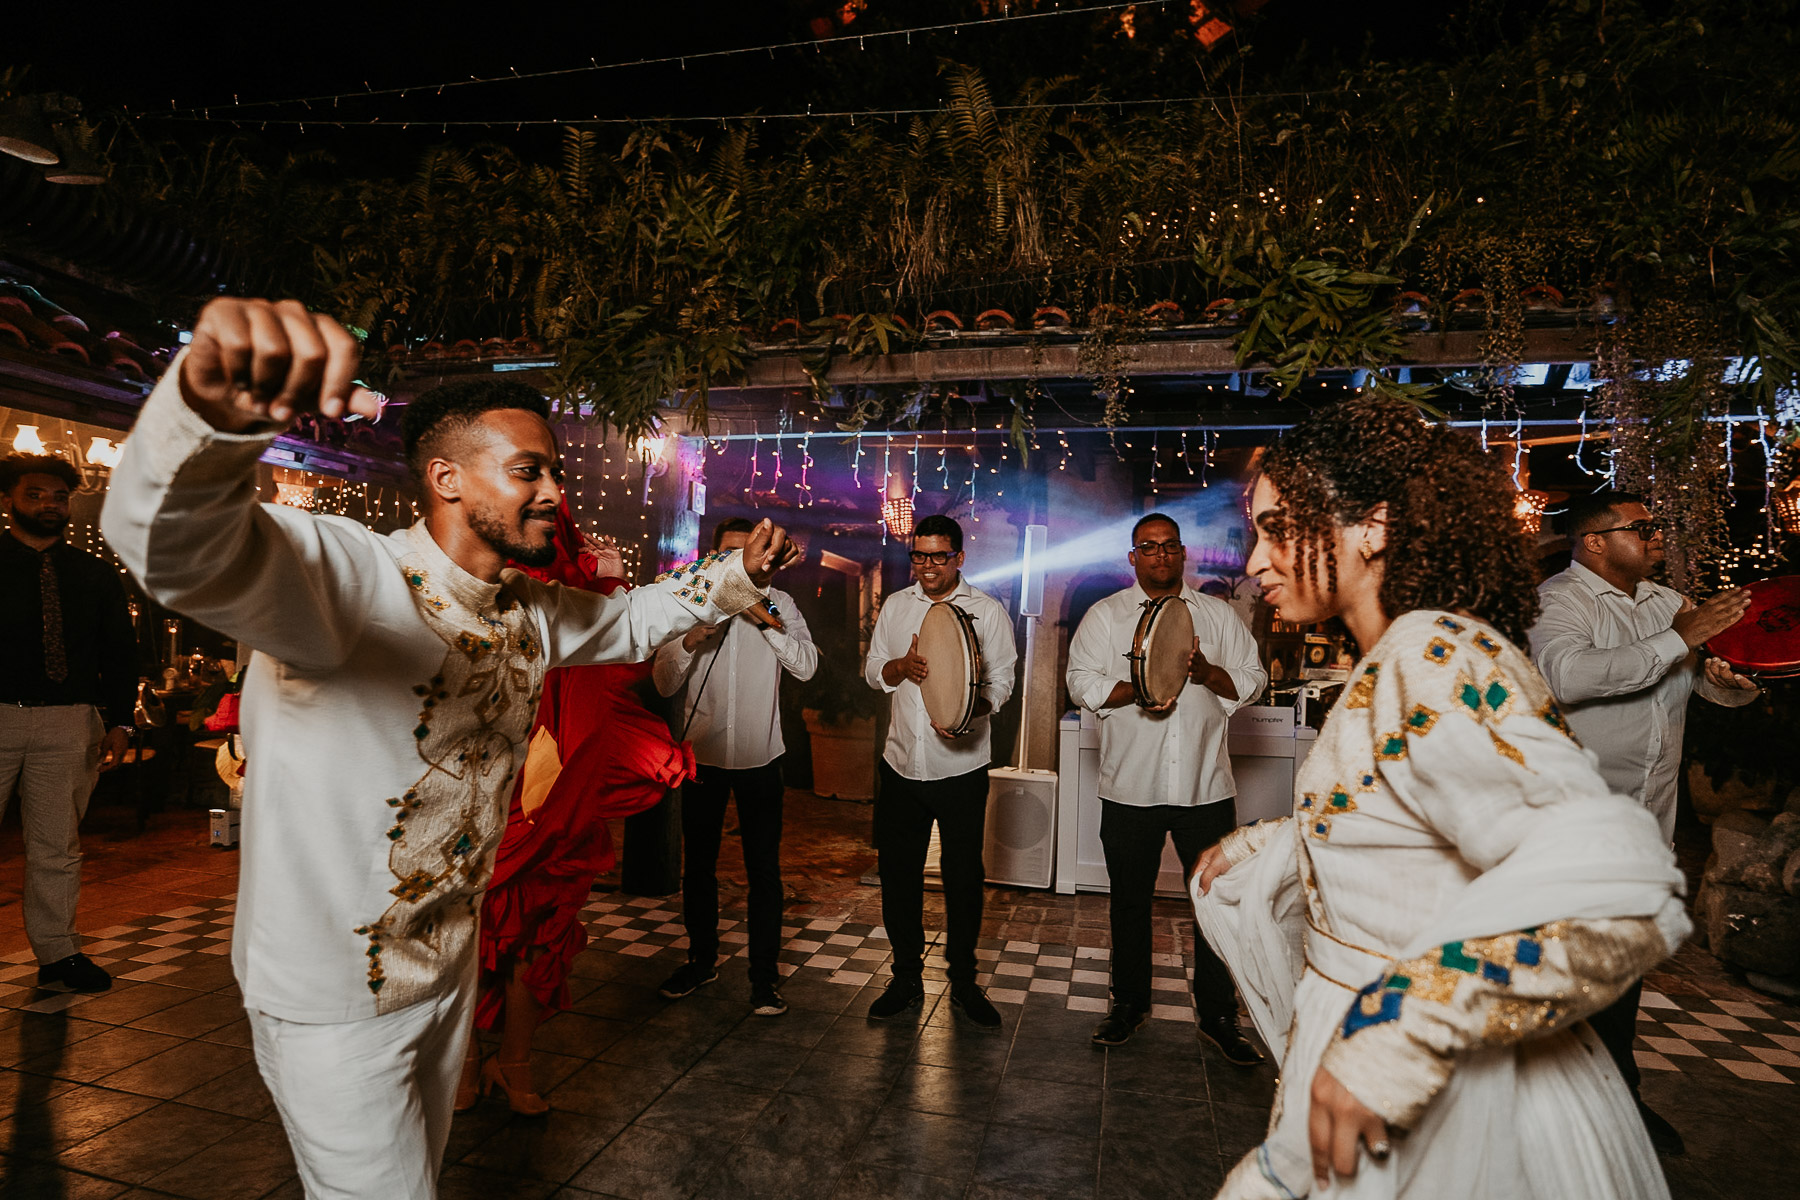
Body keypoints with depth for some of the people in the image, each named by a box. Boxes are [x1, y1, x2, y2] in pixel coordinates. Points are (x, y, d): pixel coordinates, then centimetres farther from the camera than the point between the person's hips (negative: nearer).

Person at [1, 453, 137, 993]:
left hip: (70, 722, 2)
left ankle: (57, 952, 16)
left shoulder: (95, 575, 12)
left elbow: (121, 652, 11)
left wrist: (119, 723, 1)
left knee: (57, 846, 8)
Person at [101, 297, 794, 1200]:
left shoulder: (529, 614, -2)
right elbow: (179, 548, -46)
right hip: (332, 1001, -7)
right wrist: (214, 409, -67)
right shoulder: (350, 578, -27)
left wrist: (740, 574, 3)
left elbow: (629, 622, 16)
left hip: (449, 972, 8)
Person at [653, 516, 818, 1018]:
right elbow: (664, 683, 1)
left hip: (759, 756, -2)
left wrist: (765, 619, -20)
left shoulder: (778, 603, 1)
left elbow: (806, 665, -12)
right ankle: (701, 959, 33)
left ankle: (764, 974, 15)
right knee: (698, 864, 15)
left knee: (764, 868, 2)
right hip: (702, 754, 2)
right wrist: (690, 641, -16)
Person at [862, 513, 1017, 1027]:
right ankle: (906, 979, 27)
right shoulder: (896, 606, 9)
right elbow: (872, 671, 11)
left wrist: (968, 711, -24)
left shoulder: (987, 611, -1)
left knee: (963, 877, 6)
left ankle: (963, 981, 25)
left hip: (961, 767, -3)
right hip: (902, 764, 3)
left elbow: (1001, 680, -4)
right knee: (898, 873, 9)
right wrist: (902, 666, -12)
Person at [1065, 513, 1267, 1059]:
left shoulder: (1218, 614, 10)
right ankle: (1129, 1004, 29)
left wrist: (1207, 673, -12)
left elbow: (1253, 679, 7)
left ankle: (1218, 1015, 24)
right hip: (1131, 785, -1)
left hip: (1206, 785, 1)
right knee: (1130, 900, 11)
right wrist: (1138, 689, -18)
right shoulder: (1105, 615, 4)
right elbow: (1082, 683, -3)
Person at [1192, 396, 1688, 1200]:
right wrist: (1261, 848, 19)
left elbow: (1616, 895, -32)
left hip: (1450, 1101, -8)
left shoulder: (1435, 657, -24)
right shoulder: (1397, 660, 5)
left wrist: (1395, 1043, -31)